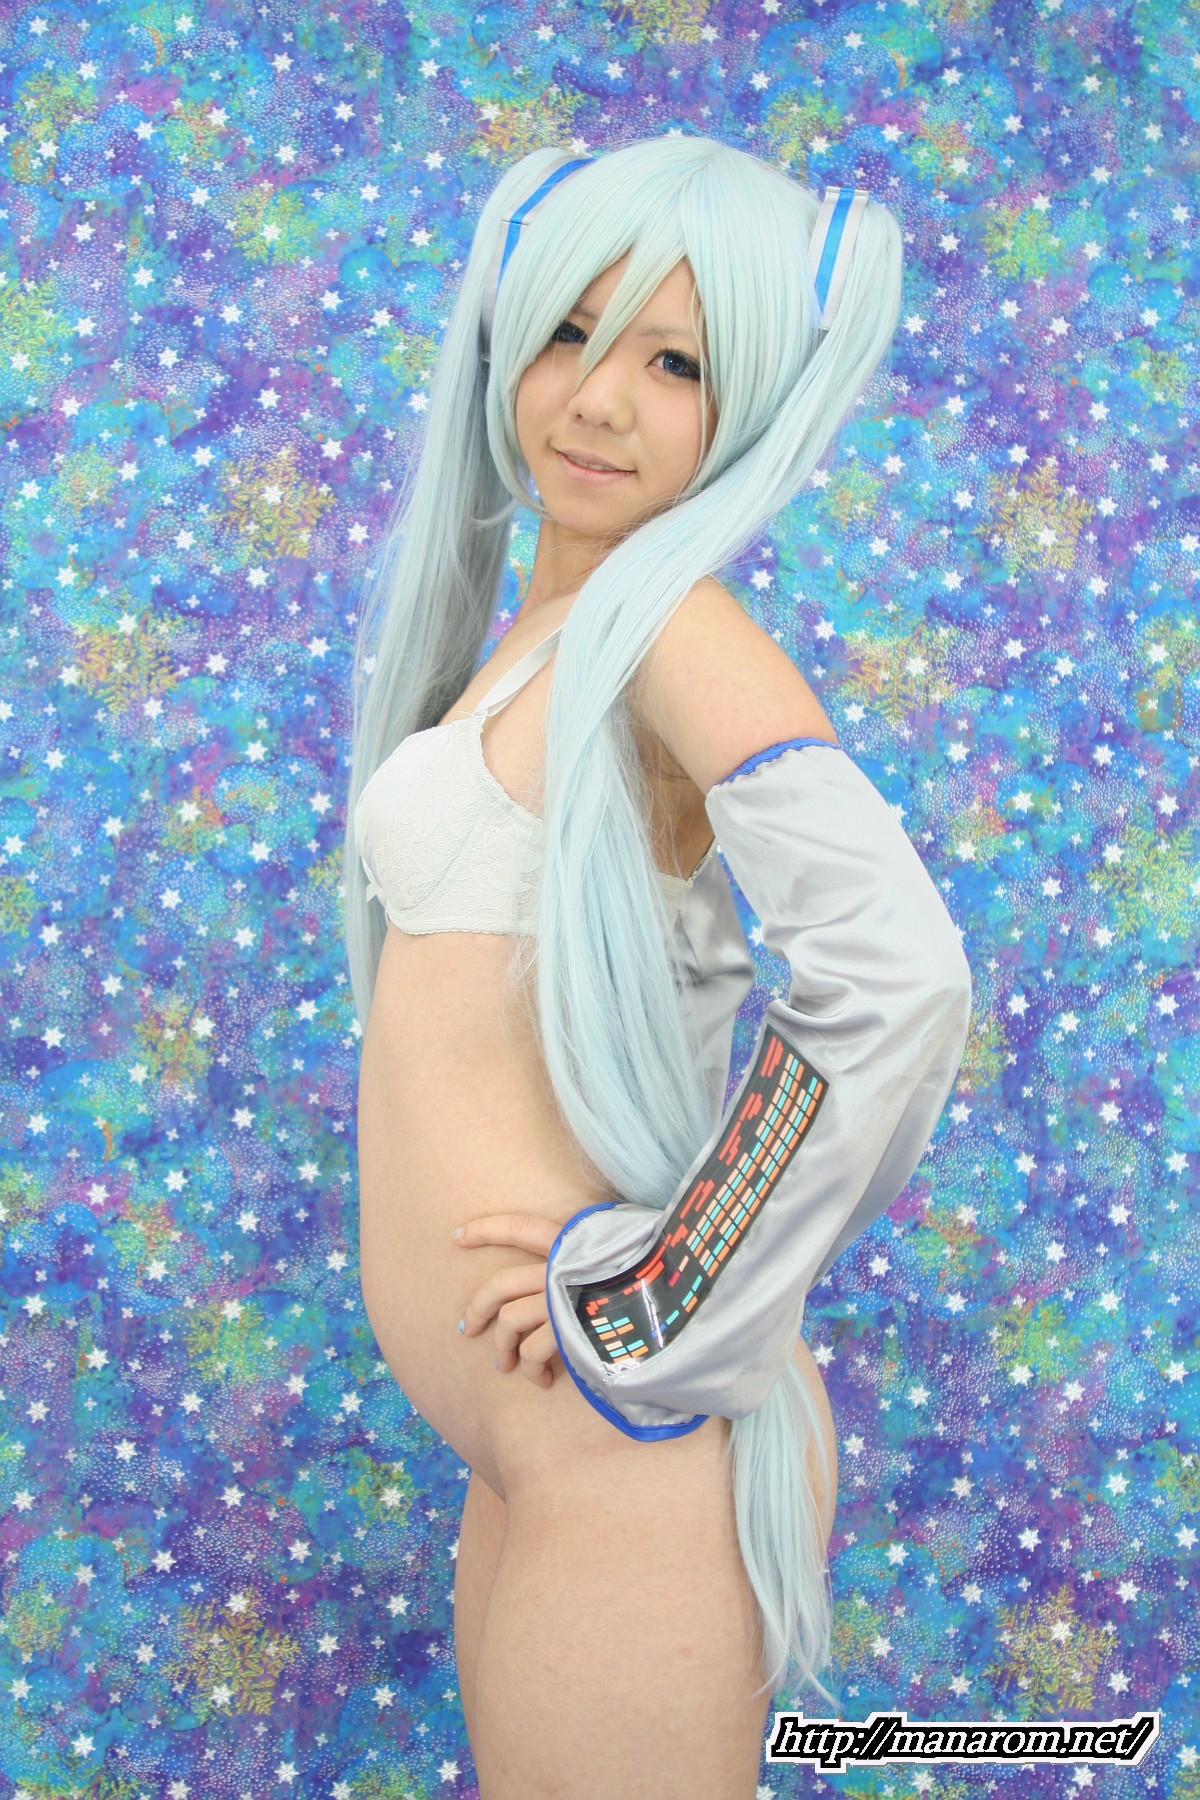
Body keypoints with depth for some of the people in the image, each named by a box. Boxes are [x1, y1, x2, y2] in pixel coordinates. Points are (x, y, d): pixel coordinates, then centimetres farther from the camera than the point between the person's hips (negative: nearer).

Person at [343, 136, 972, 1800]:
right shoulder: (545, 629, 13)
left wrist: (650, 1300, -18)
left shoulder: (665, 616, -13)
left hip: (626, 1444, -9)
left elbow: (900, 979, -26)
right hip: (536, 1449, 9)